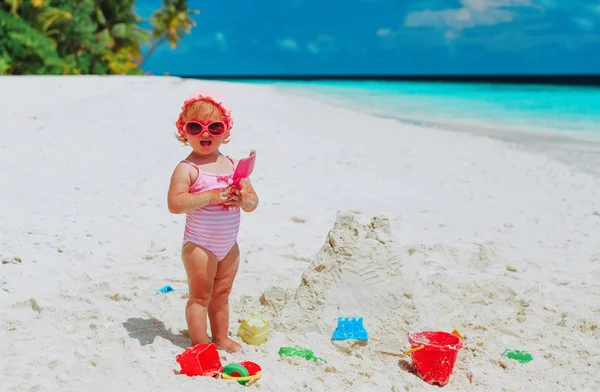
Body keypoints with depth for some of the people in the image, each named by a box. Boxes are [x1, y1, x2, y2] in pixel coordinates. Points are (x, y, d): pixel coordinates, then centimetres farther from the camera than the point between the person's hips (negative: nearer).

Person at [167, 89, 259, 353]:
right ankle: (200, 344, 15)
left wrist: (243, 200, -18)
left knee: (222, 293, 18)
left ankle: (221, 338, 32)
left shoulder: (233, 165, 4)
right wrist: (211, 196, -29)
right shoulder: (187, 168, -13)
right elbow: (174, 204, -25)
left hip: (229, 245, 6)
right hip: (199, 246, -6)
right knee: (200, 296, 4)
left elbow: (253, 201, 5)